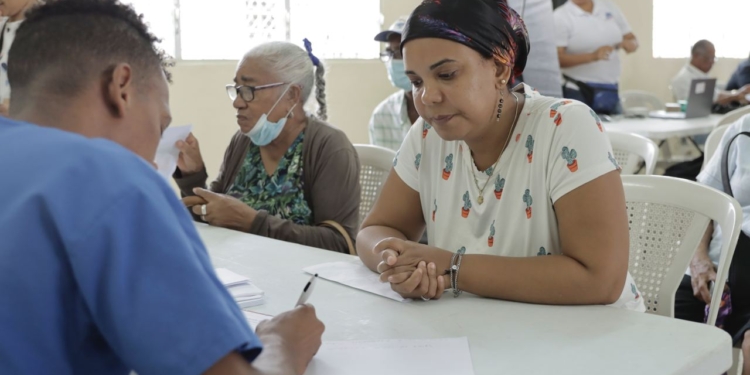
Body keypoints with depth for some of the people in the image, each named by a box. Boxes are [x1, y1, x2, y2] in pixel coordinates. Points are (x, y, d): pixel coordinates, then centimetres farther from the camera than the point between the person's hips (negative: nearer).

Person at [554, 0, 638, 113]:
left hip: (611, 90, 5)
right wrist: (592, 56, -27)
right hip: (577, 91, -5)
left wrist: (627, 44, -8)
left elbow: (632, 40, 17)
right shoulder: (561, 17, -7)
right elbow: (556, 58, -16)